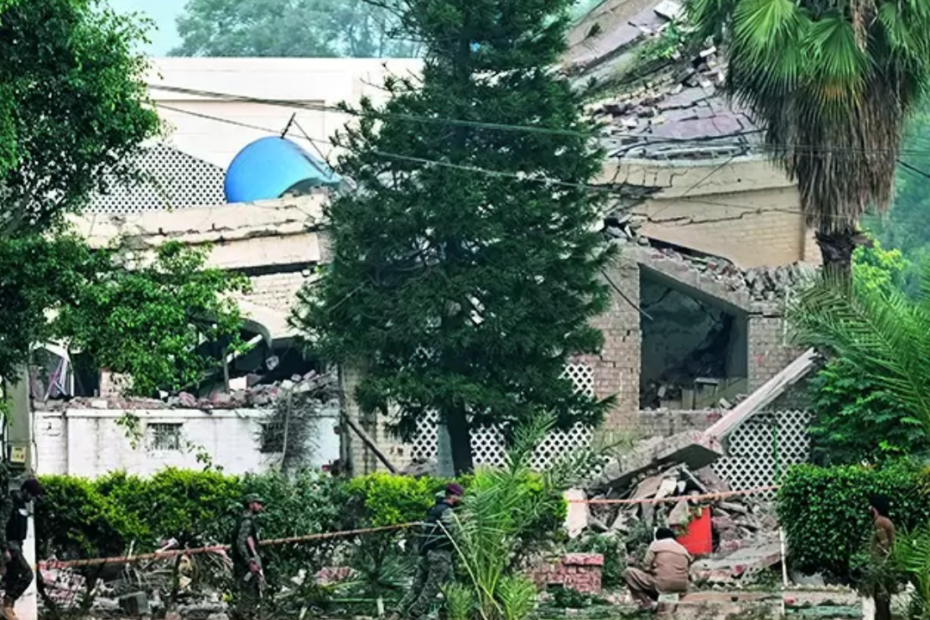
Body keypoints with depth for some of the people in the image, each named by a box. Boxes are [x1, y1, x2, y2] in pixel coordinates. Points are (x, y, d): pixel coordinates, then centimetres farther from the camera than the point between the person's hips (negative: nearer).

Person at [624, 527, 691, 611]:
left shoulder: (656, 544, 6)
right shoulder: (683, 549, 18)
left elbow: (646, 566, 1)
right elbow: (687, 569, 15)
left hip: (662, 586, -6)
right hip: (681, 589, 6)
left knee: (629, 573, 8)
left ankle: (648, 604, -2)